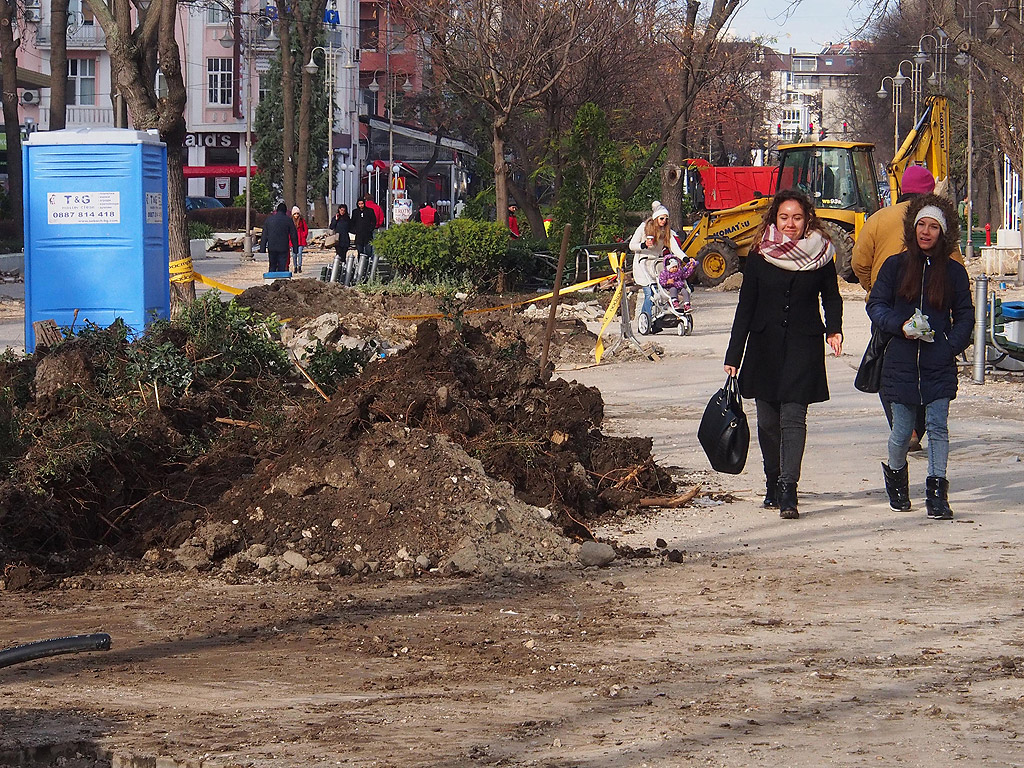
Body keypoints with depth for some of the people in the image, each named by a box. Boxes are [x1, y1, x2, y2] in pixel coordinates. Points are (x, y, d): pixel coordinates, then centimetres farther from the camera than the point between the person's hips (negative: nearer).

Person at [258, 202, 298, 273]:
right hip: (283, 248, -2)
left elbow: (264, 235, 7)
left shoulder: (269, 219, 5)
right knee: (282, 267, 1)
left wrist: (262, 248, 11)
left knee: (272, 267, 11)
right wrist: (295, 247, 10)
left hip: (271, 248, 2)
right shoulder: (288, 220, -2)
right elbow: (293, 235, 1)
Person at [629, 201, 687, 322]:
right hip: (642, 262, -4)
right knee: (650, 293, -17)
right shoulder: (644, 227, -7)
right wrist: (644, 245, -25)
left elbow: (675, 249, -9)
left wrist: (686, 259, -26)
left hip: (655, 263, 4)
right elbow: (632, 246, -5)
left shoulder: (667, 231, 1)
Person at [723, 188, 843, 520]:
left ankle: (787, 491, -16)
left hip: (804, 348, -2)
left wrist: (834, 329, -6)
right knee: (768, 421, 6)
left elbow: (831, 297, 14)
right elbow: (745, 308, 5)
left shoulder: (821, 255, 1)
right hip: (765, 349, 2)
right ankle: (773, 483, 22)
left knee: (793, 418, -10)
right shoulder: (759, 257, 3)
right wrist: (733, 357, 2)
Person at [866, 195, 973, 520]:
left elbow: (964, 316, 10)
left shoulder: (954, 271, 6)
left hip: (939, 365, 0)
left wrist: (952, 345, -5)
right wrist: (900, 326, -12)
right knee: (902, 430, 5)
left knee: (938, 426, -6)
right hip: (901, 361, 0)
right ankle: (896, 474, 33)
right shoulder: (895, 266, 5)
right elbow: (876, 304, 4)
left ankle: (937, 493, -2)